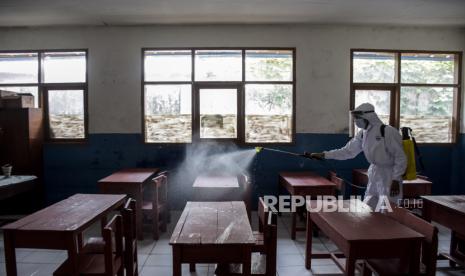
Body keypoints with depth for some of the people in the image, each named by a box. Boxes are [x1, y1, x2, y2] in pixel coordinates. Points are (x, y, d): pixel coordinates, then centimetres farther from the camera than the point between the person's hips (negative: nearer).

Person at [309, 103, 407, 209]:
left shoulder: (388, 131, -18)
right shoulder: (362, 134, 3)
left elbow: (400, 157, -15)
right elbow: (348, 151, 4)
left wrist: (396, 180, -17)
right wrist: (323, 155, -2)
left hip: (389, 175, -7)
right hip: (374, 173, 7)